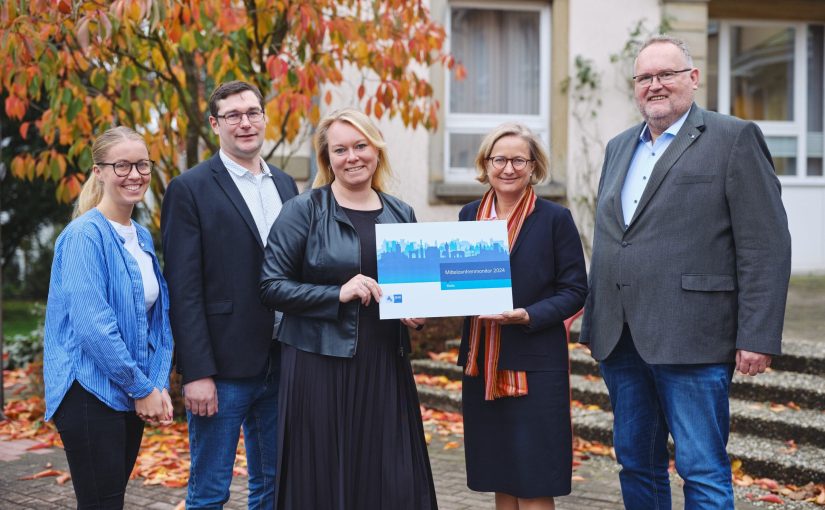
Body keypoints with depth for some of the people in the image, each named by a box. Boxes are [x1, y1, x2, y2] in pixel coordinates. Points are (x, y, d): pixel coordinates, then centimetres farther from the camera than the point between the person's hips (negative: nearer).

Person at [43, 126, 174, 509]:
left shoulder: (142, 237, 11)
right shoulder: (86, 234, -13)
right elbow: (91, 323, -19)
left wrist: (159, 385, 1)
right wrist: (142, 388, -14)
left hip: (130, 398, 7)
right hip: (91, 394, -7)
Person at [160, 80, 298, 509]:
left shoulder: (284, 184, 13)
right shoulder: (190, 190, -7)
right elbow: (184, 291, -11)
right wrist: (196, 374, -16)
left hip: (281, 364, 6)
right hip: (222, 367, -6)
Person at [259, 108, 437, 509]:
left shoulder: (400, 214, 11)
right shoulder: (303, 210, -2)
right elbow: (272, 285, -7)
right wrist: (338, 294, -18)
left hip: (384, 368, 4)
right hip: (320, 366, -4)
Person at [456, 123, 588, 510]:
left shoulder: (555, 219, -4)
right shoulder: (470, 215, 9)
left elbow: (574, 290, -4)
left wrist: (528, 316, -19)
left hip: (535, 365, -4)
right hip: (482, 363, 5)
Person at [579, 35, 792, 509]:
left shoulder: (734, 138, -3)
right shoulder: (620, 147, 18)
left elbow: (767, 245, -9)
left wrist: (758, 337, -15)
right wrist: (594, 322, 16)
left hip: (691, 340, -7)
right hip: (620, 341, 7)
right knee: (636, 466, 13)